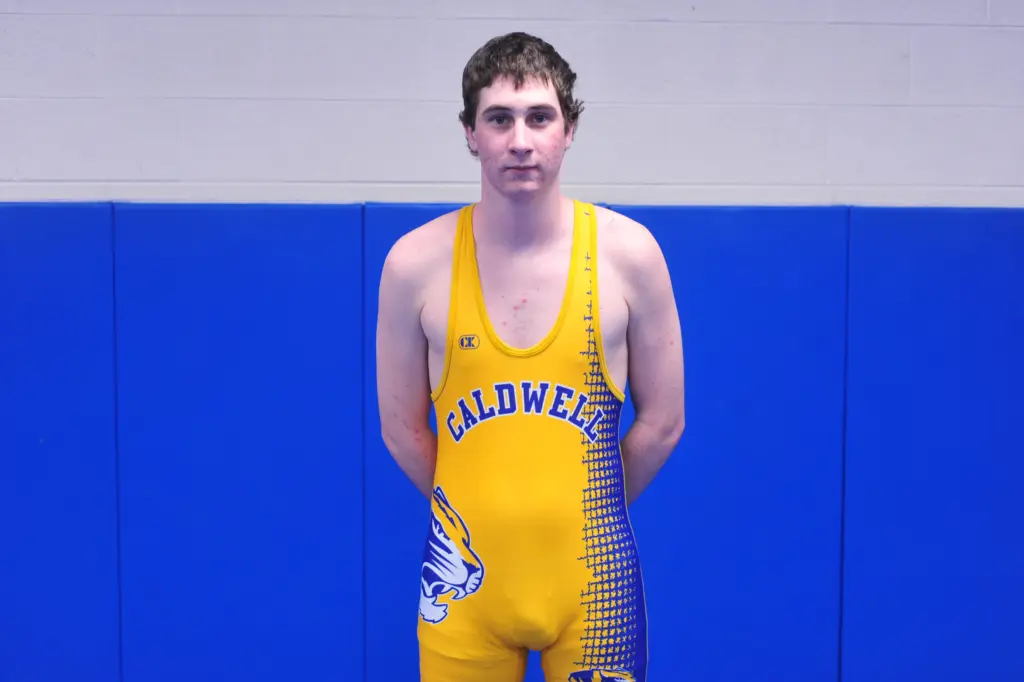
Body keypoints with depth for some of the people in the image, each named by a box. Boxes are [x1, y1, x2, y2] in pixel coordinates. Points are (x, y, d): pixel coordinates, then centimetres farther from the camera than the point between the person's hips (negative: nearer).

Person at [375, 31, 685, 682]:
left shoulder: (628, 252, -8)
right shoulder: (416, 261, -7)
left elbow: (662, 423, 1)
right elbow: (402, 428, 2)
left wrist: (584, 512, 7)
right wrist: (477, 512, 7)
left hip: (593, 573, 0)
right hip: (465, 577, 0)